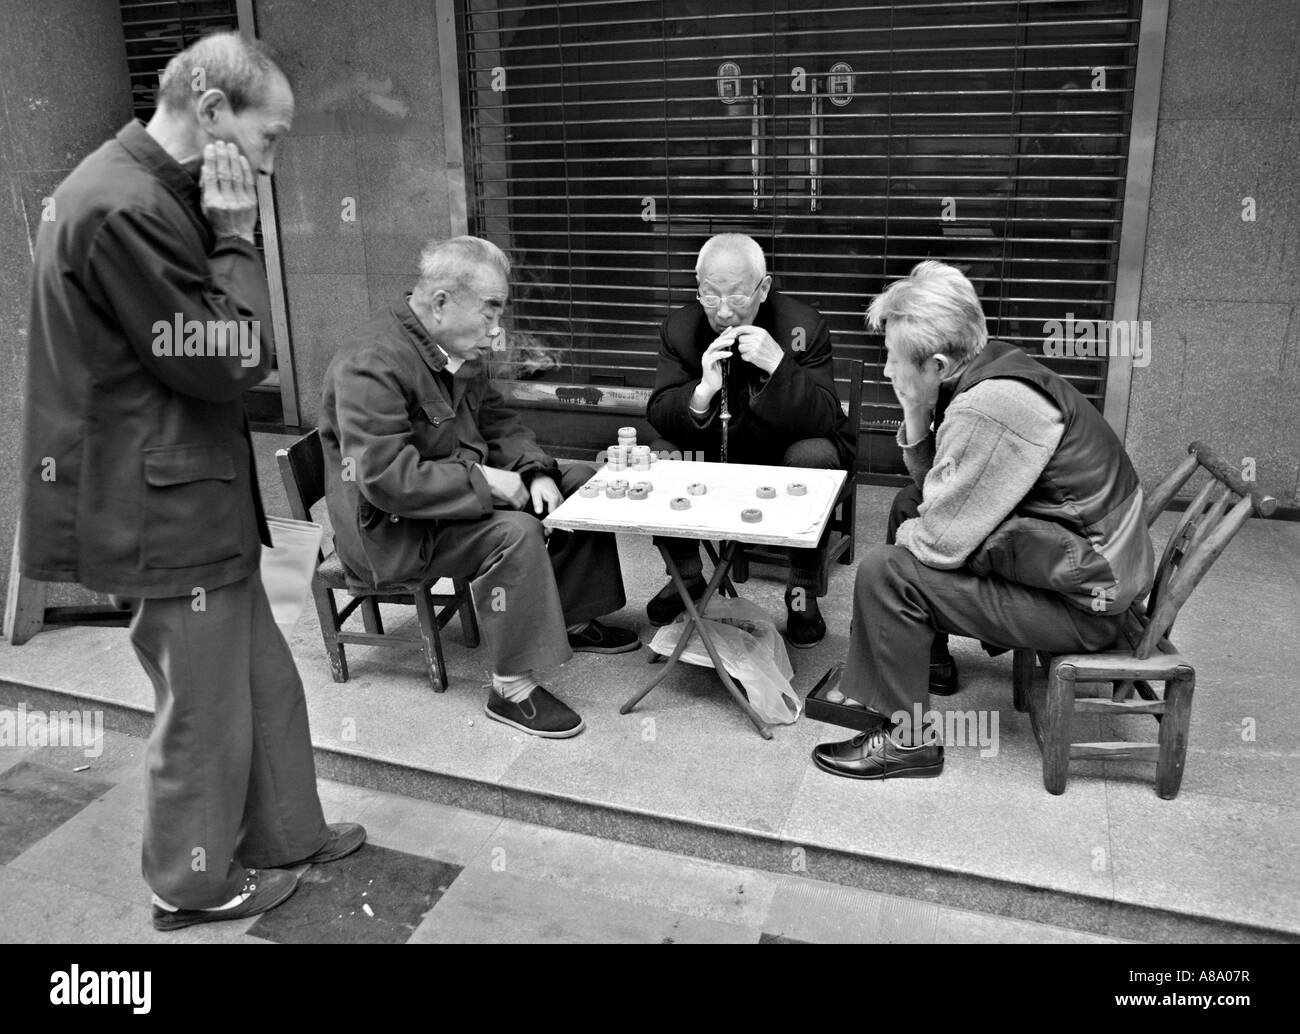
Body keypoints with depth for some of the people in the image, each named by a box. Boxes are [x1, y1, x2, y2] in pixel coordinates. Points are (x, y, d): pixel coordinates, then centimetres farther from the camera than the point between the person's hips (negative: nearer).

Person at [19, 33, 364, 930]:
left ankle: (285, 832, 37)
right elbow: (228, 361, -20)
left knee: (265, 681, 20)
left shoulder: (150, 193, 12)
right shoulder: (126, 208, -22)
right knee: (205, 708, 8)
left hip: (196, 498, 10)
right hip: (164, 509, -10)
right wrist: (236, 241, -14)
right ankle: (195, 884, 29)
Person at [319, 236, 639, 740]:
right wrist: (484, 481, -28)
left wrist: (536, 472, -6)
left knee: (579, 481, 7)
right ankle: (512, 689, -20)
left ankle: (573, 620, 20)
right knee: (514, 532, -32)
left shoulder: (459, 350, 4)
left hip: (461, 492, 10)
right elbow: (387, 478, -32)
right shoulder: (371, 367, -26)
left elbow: (497, 420, 13)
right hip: (389, 528, -10)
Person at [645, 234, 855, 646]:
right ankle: (686, 576, 3)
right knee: (661, 454, -21)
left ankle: (803, 592, -14)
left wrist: (779, 365, -41)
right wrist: (701, 392, -36)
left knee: (815, 454, -33)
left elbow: (824, 419, -25)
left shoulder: (803, 326, -18)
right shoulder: (679, 328, -10)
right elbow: (658, 416, -14)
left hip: (787, 458, -2)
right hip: (715, 456, 3)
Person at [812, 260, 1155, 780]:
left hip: (1081, 602, -10)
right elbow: (933, 483, 10)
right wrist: (915, 417, -7)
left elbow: (940, 542, -25)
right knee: (907, 504, 18)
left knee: (885, 571, -16)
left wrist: (906, 535, -3)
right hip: (1080, 557, 10)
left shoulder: (989, 411, -29)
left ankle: (906, 739, -1)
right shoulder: (992, 368, 1)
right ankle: (930, 658, 31)